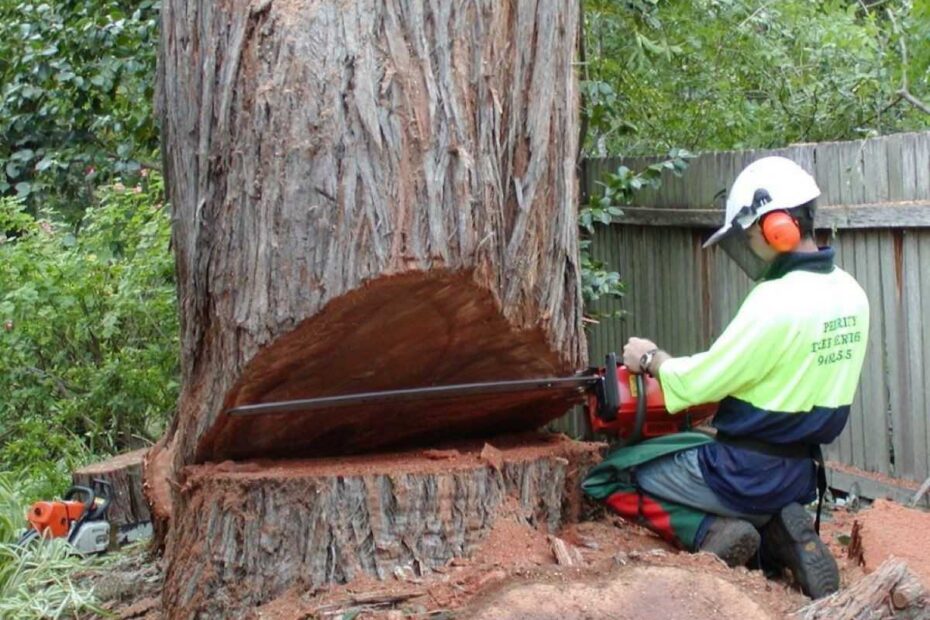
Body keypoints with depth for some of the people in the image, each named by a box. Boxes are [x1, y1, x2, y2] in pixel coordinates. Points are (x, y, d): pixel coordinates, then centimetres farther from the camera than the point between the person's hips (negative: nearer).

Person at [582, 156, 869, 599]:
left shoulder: (775, 302, -24)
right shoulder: (850, 293, 2)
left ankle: (713, 532, -7)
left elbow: (696, 384, -17)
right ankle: (773, 532, 10)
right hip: (799, 474, 8)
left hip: (745, 475, -7)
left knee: (605, 480, 7)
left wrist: (651, 358, 1)